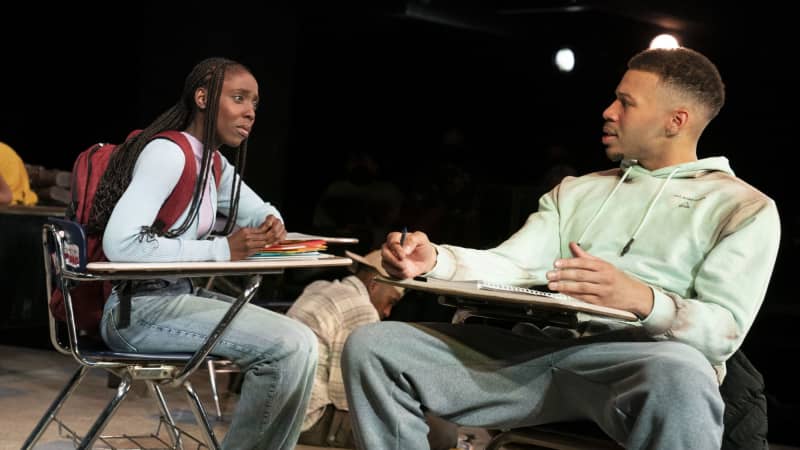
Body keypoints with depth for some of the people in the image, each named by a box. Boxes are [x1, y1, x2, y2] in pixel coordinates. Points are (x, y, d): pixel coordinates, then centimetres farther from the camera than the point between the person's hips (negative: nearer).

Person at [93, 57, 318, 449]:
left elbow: (259, 211, 26)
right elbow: (120, 243, -29)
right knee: (292, 347, -21)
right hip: (136, 309, -10)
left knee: (299, 339, 7)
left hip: (176, 298, 10)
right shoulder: (168, 153, -18)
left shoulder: (213, 163, 11)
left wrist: (272, 224, 0)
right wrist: (222, 250, -25)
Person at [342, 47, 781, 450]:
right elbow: (511, 267, 14)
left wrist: (642, 299, -25)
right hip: (535, 348, 5)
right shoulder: (578, 190, 27)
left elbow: (725, 328, -5)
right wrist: (435, 260, -6)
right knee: (371, 346, -12)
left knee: (679, 377, -43)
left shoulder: (744, 207, 9)